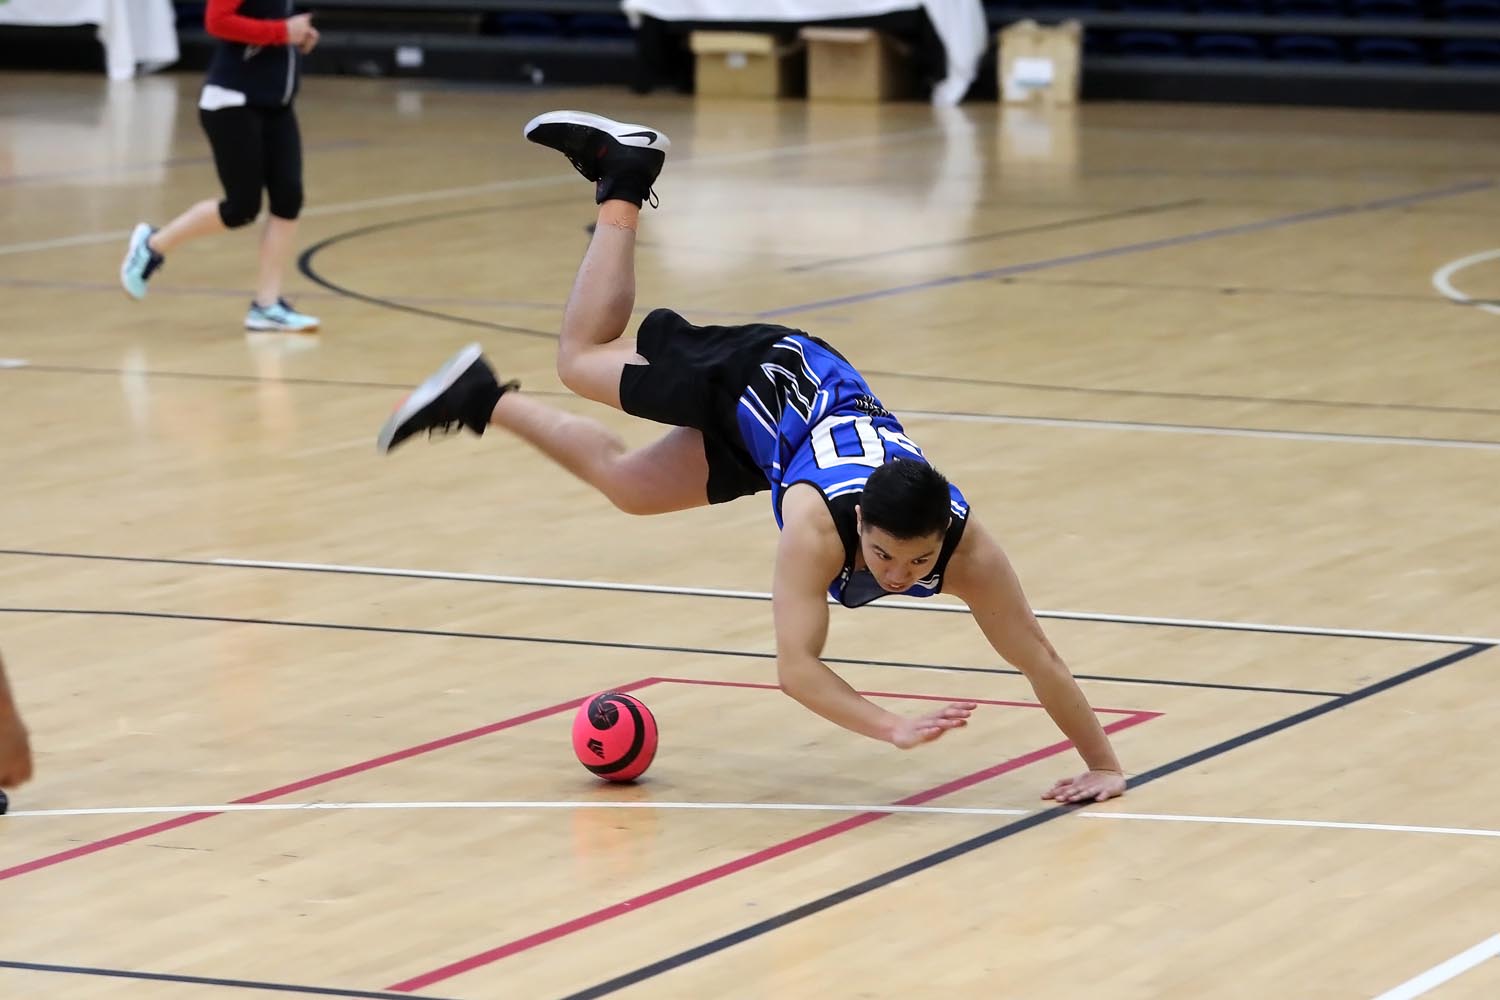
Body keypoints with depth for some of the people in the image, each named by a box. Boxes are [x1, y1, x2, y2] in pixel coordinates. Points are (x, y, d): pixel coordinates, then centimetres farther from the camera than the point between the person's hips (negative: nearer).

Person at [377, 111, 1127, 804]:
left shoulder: (967, 550, -39)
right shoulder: (818, 525, -48)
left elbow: (1038, 658, -31)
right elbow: (795, 666, -50)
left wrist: (1102, 764, -34)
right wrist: (894, 729, -61)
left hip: (831, 401, 4)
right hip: (763, 383, -4)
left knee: (622, 482, 22)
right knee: (582, 361, 19)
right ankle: (622, 178, 34)